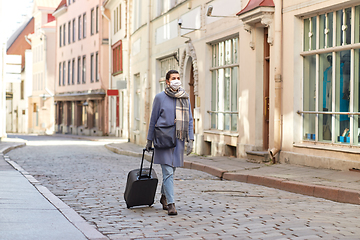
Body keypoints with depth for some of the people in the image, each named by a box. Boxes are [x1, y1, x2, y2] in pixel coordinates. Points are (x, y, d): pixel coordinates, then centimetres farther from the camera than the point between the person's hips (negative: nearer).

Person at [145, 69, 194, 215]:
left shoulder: (185, 98, 10)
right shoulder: (160, 97, -1)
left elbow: (189, 120, 11)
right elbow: (153, 120, 4)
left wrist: (190, 140, 3)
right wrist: (149, 140, 5)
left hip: (179, 139, 4)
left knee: (171, 170, 13)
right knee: (168, 171, -9)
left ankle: (164, 197, 32)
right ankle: (171, 204, -9)